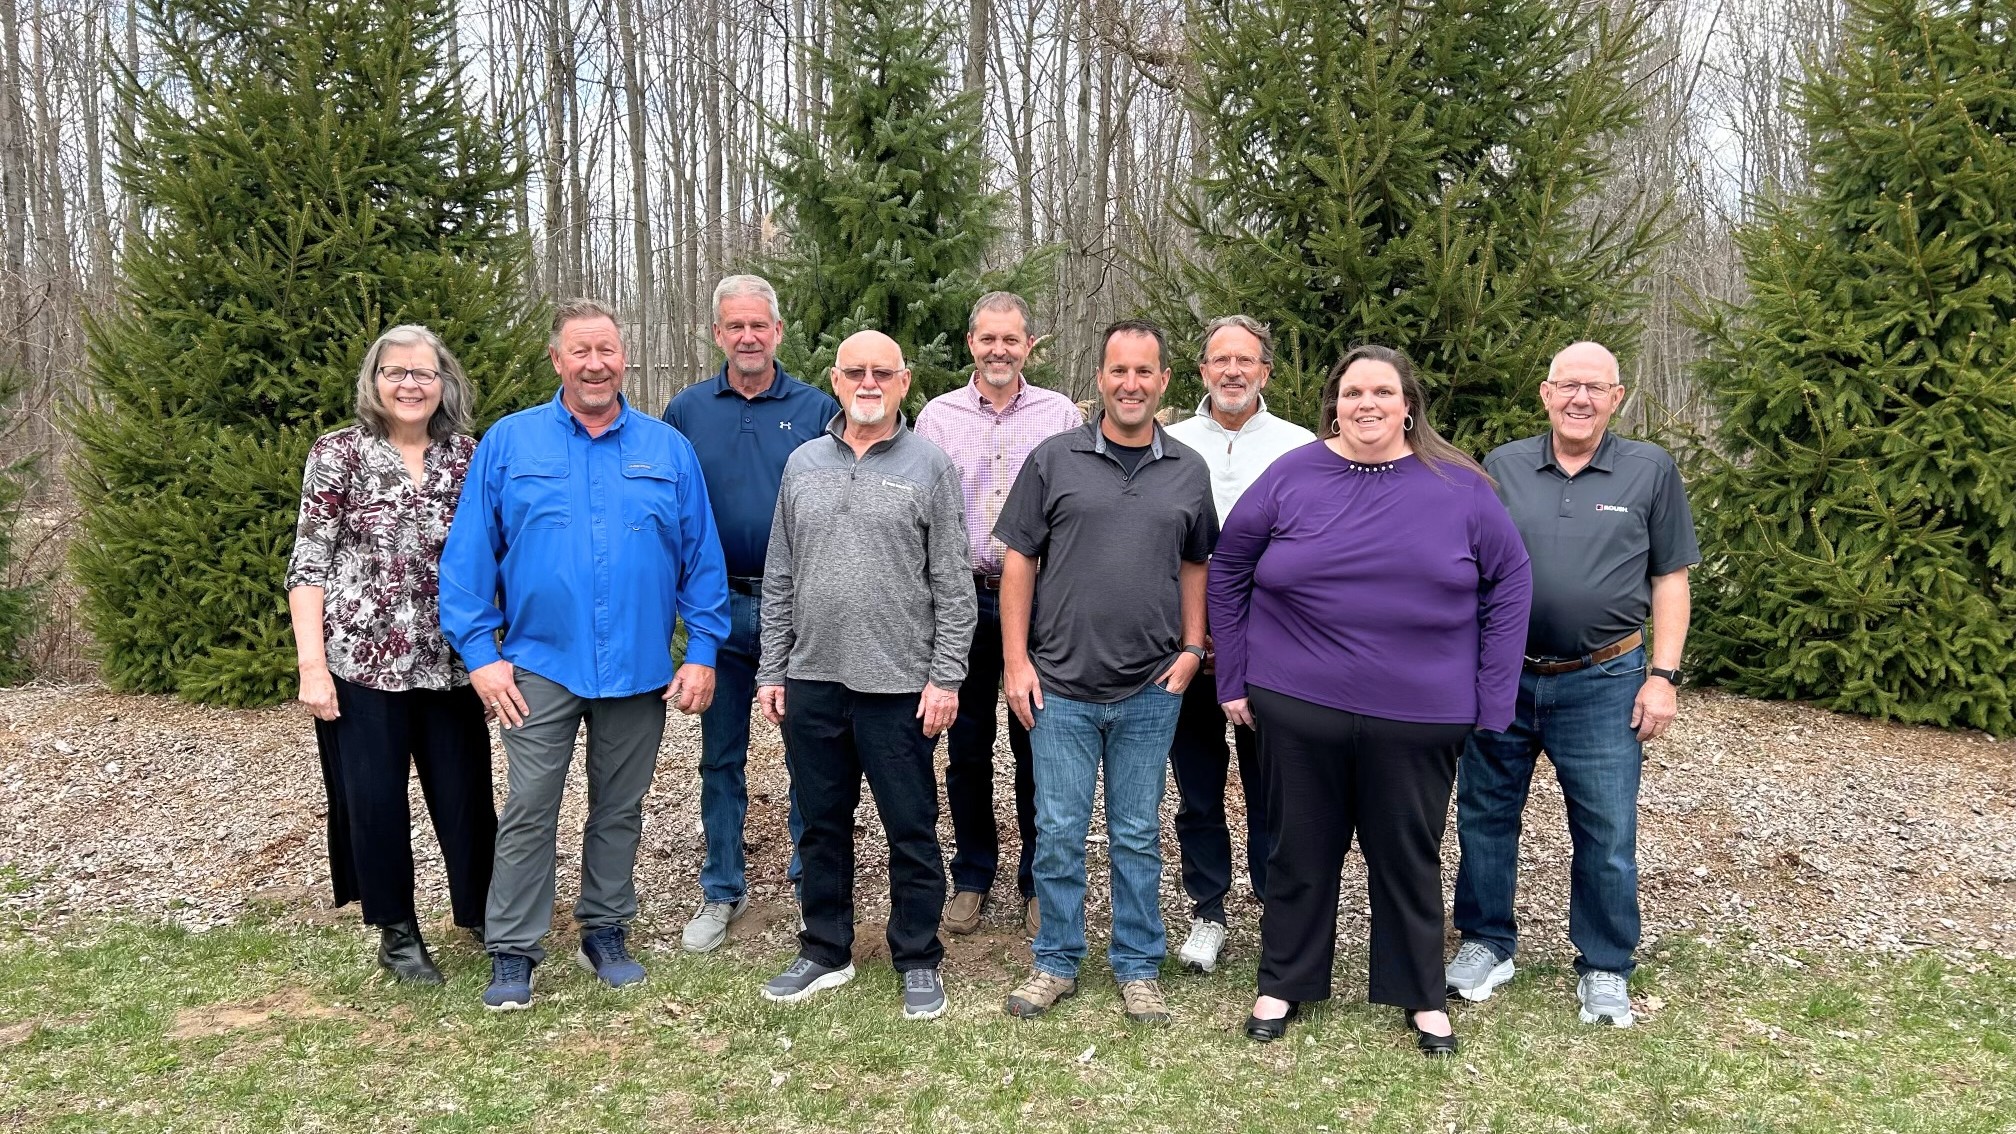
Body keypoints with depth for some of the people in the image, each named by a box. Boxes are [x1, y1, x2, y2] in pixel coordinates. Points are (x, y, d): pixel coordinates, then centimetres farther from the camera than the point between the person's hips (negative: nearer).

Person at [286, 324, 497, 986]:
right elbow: (307, 565, -3)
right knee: (375, 800, 6)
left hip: (447, 661, 2)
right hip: (362, 661, -2)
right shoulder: (339, 453, -1)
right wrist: (312, 664, -10)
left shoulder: (466, 456, 7)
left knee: (466, 793, 7)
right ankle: (397, 933, 24)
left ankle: (483, 913, 28)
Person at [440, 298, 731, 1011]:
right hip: (540, 665, -1)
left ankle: (606, 933, 29)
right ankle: (513, 953, 14)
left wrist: (702, 651, -3)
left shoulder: (668, 449, 4)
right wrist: (479, 652, -7)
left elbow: (702, 558, 3)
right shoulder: (508, 443, 1)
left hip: (640, 670, 2)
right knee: (529, 812, 1)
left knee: (619, 811, 13)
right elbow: (468, 556, 0)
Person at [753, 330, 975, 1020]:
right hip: (811, 681, 4)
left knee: (912, 832, 6)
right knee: (823, 827, 15)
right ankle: (825, 953, 30)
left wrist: (946, 677, -9)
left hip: (899, 685, -4)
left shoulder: (930, 466, -2)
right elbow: (779, 579, 12)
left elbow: (954, 587, -4)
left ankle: (919, 961, 22)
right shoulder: (804, 464, 9)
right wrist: (772, 669, 7)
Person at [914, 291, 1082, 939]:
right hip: (962, 597, 1)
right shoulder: (938, 416, 6)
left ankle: (1039, 883, 20)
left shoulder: (1062, 416, 4)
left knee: (1037, 745, 5)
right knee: (967, 745, 9)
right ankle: (972, 878, 25)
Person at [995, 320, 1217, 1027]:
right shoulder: (1054, 460, -1)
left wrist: (1193, 649, 3)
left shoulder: (1188, 471, 6)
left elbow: (1196, 564, 14)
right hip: (1061, 685, -1)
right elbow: (1018, 561, 0)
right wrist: (1016, 660, -5)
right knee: (1058, 831, 6)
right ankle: (1056, 962, 24)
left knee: (1138, 836, 11)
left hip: (1151, 691, 2)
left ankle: (1138, 968, 26)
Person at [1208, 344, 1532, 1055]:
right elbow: (1228, 570, 5)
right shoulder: (1290, 477, -1)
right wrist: (1234, 679, 3)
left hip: (1420, 715, 0)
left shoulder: (1460, 486, 0)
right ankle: (1284, 984, 30)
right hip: (1299, 706, 0)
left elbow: (1509, 583, 4)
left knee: (1409, 857, 12)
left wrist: (1491, 700, -1)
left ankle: (1421, 997, 30)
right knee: (1300, 852, 12)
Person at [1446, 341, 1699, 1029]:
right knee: (1485, 817, 11)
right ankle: (1486, 945, 28)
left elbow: (1670, 578, 4)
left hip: (1602, 686, -2)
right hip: (1498, 678, 2)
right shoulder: (1502, 468, 5)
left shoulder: (1650, 471, 2)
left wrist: (1663, 676, -3)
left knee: (1607, 836, 4)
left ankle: (1604, 969, 22)